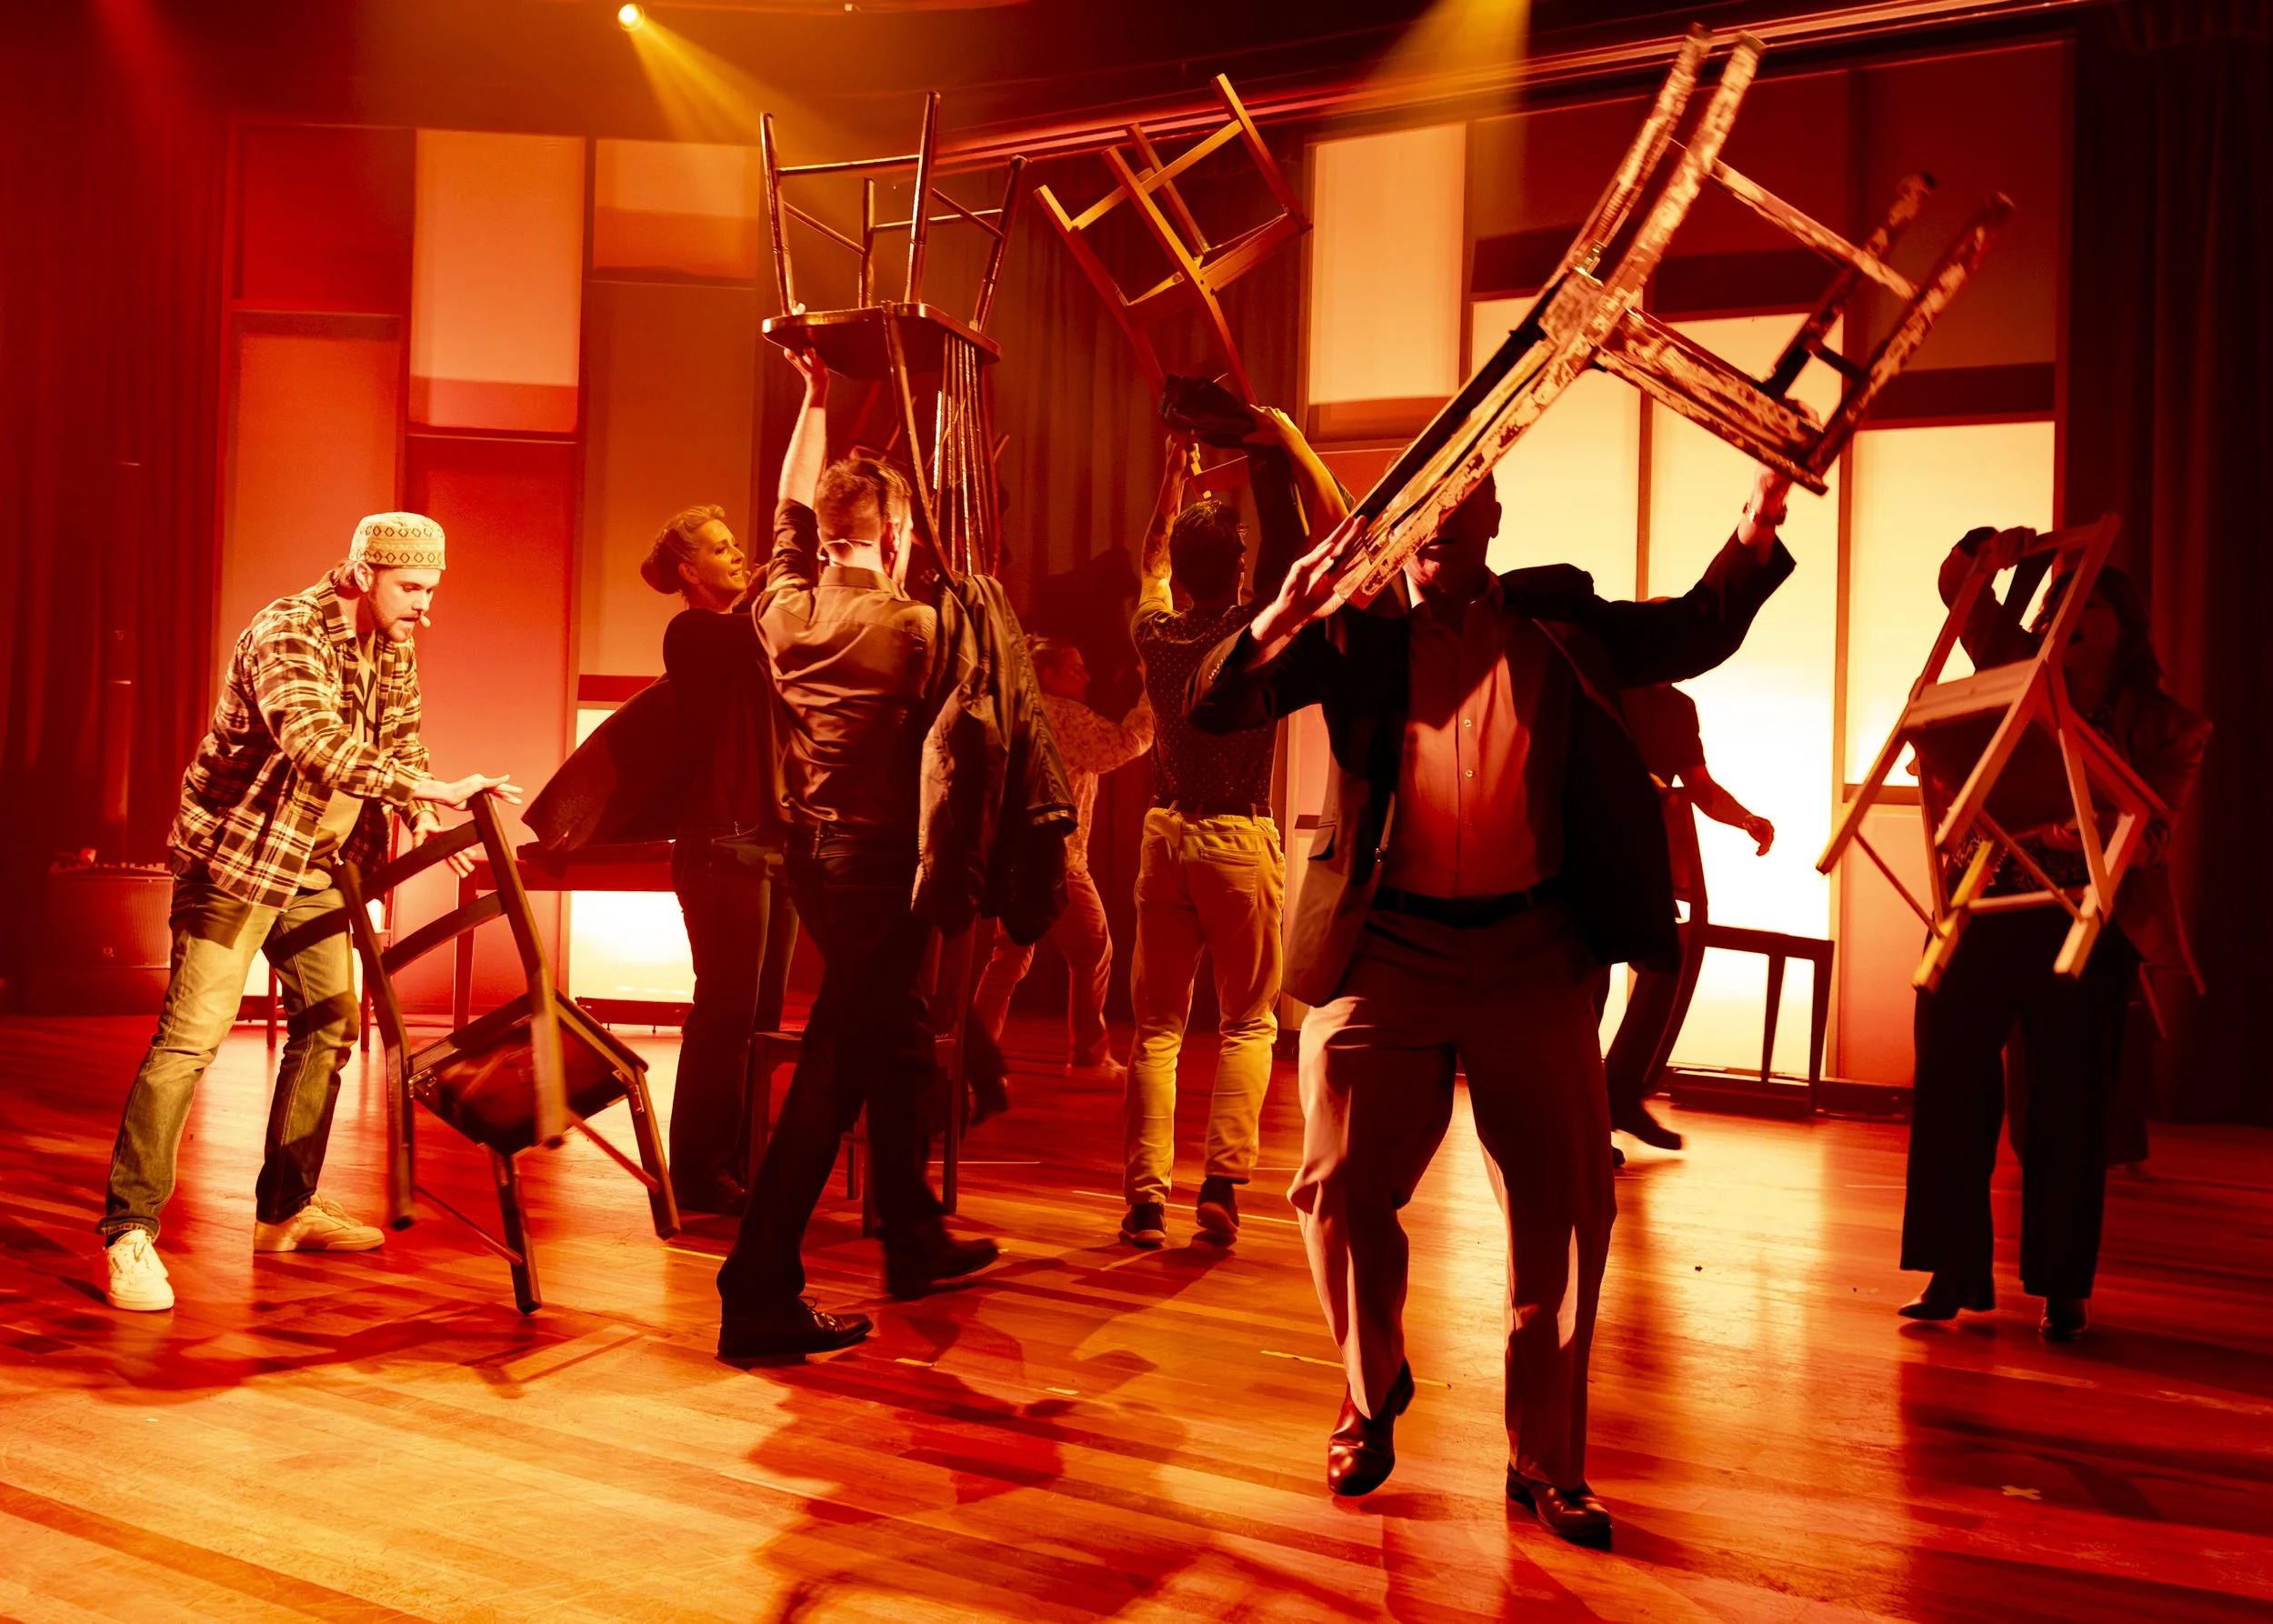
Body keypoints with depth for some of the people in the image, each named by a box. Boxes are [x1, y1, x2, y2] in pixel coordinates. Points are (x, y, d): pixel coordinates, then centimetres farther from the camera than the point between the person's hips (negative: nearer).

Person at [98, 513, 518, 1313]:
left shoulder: (395, 649, 4)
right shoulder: (288, 634, -22)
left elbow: (399, 741, 13)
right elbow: (316, 742, -38)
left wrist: (426, 820, -6)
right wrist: (429, 790, -45)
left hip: (314, 864, 9)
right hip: (235, 852, -8)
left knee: (329, 1025, 11)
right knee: (191, 1034, -12)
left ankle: (285, 1209, 23)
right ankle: (128, 1231, -5)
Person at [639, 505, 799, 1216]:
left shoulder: (747, 632, 20)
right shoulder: (693, 631, -5)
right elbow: (775, 636, -22)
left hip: (772, 838, 8)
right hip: (722, 841, -8)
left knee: (759, 1012, 8)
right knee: (726, 1010, -7)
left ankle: (735, 1163, 15)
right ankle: (698, 1175, 0)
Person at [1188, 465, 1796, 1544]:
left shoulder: (1558, 619, 9)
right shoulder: (1356, 629, 3)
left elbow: (1696, 633, 9)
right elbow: (1216, 706, -5)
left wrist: (1754, 533, -8)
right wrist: (1282, 617, -24)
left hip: (1532, 955, 1)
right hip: (1384, 951, -1)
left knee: (1566, 1205, 4)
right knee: (1340, 1188, 4)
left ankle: (1546, 1461, 20)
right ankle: (1373, 1390, 33)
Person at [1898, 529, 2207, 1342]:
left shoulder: (2168, 727, 2)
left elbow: (2153, 832, -11)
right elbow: (1959, 589, 11)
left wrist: (2096, 833, -31)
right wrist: (1984, 549, -11)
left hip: (2087, 923, -2)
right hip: (1987, 901, 2)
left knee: (2068, 1104, 2)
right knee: (1950, 1082, -3)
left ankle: (2064, 1288, 14)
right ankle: (1956, 1269, 6)